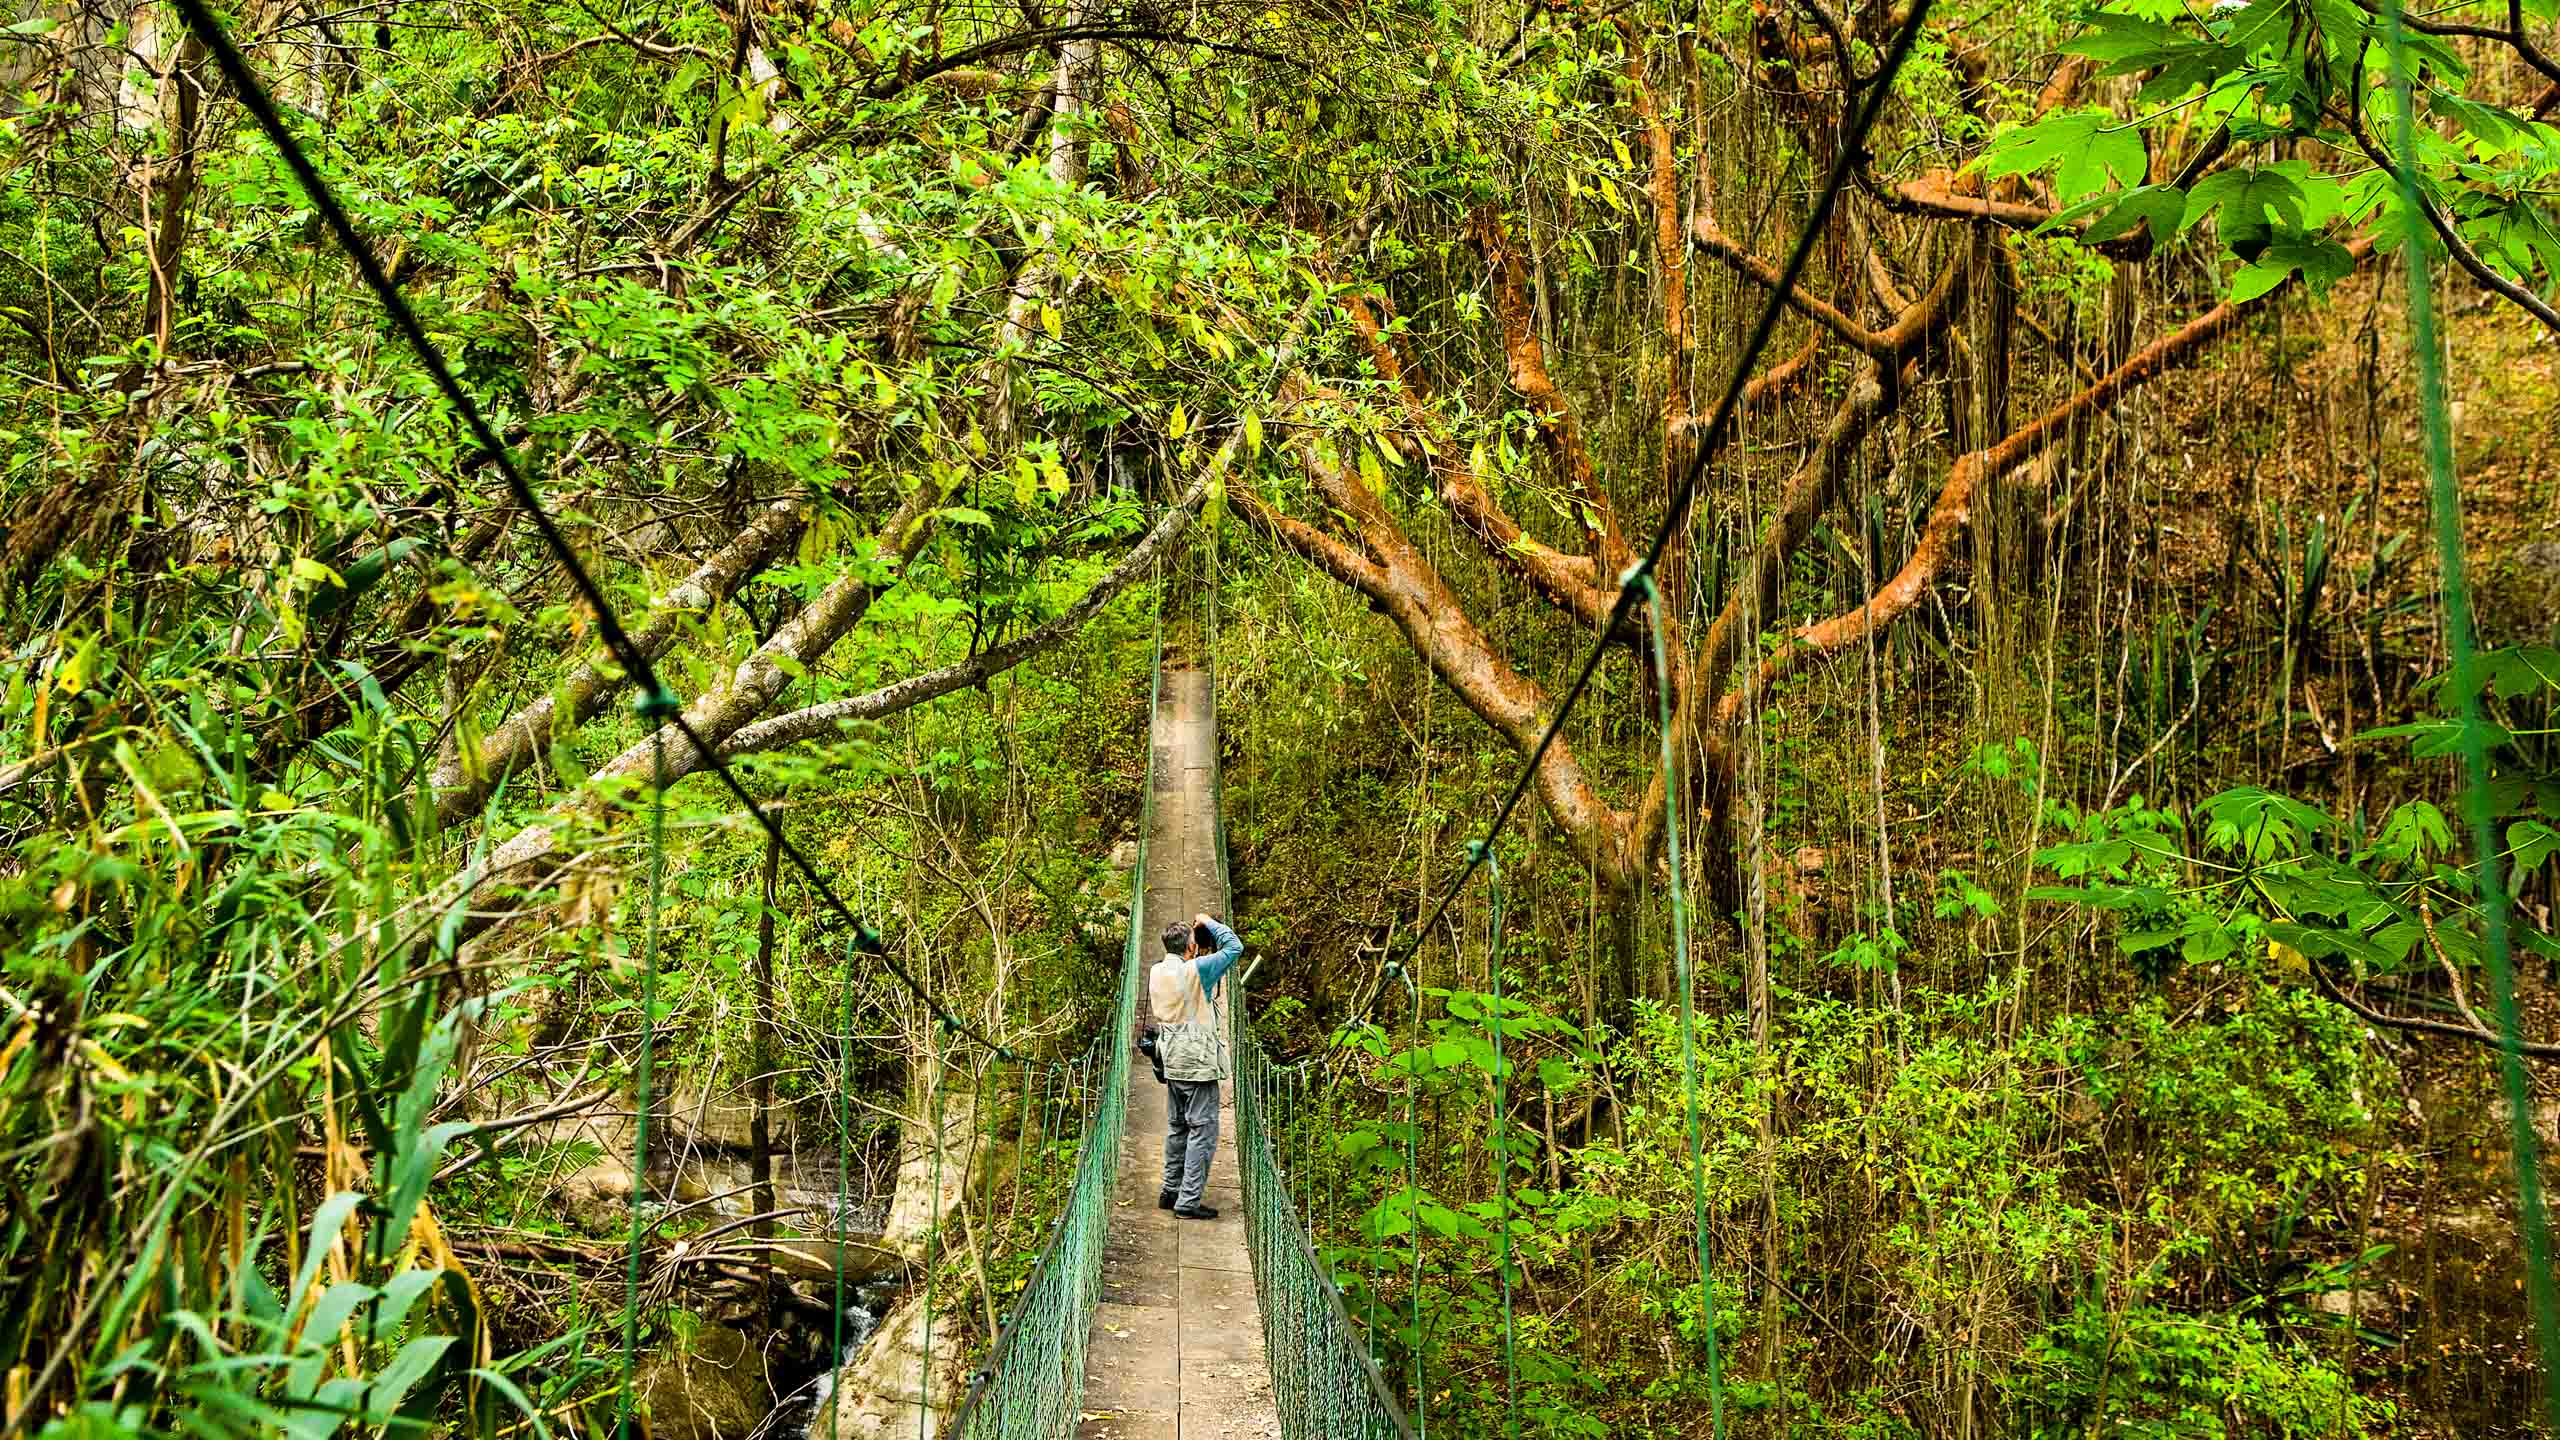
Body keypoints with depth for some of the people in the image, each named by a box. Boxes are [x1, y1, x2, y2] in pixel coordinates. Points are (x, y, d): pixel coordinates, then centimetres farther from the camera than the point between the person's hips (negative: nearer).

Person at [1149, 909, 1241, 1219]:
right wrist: (1209, 923, -2)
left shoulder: (1156, 972, 4)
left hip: (1172, 1062, 8)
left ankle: (1170, 1191, 26)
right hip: (1198, 1064, -8)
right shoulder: (1195, 970, -18)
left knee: (1177, 1128, 19)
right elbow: (1234, 947, -12)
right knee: (1203, 1130, -2)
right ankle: (1188, 1201, -2)